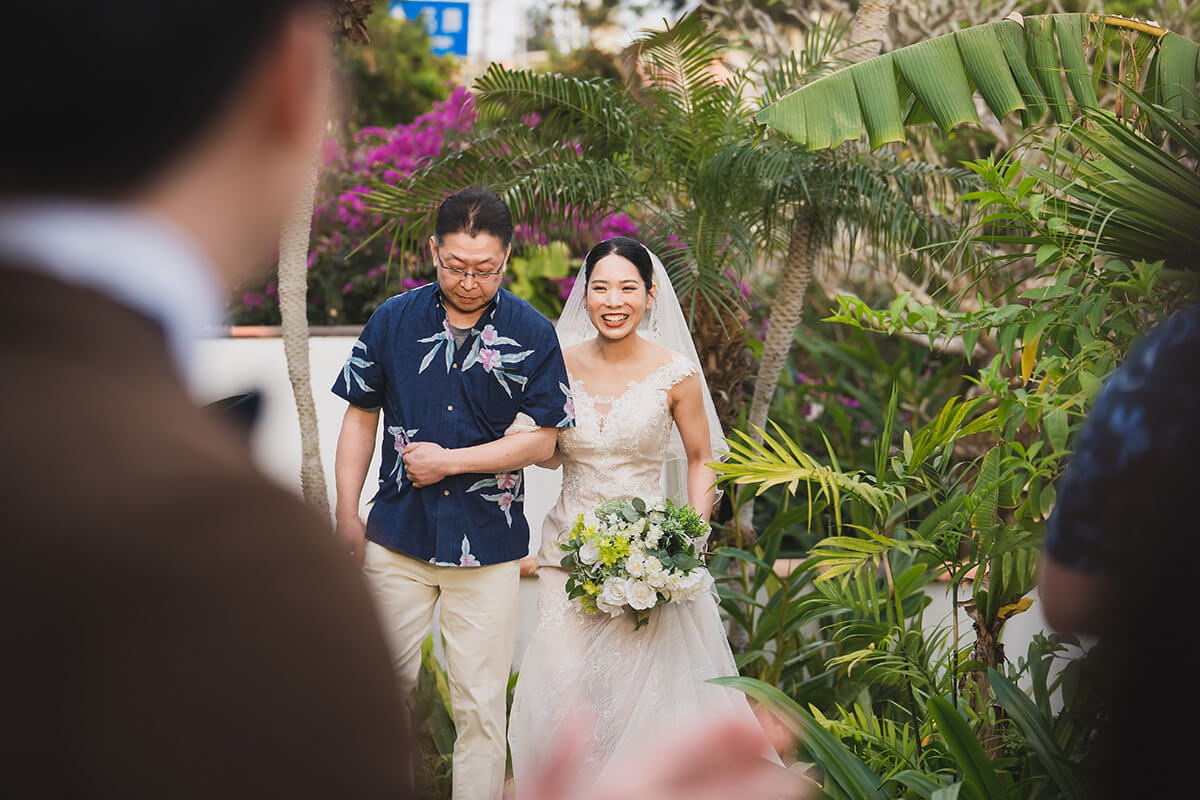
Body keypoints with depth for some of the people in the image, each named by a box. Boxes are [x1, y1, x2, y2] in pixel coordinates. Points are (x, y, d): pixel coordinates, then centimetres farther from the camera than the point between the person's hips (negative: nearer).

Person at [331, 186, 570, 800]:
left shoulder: (532, 334, -3)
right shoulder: (393, 321, 2)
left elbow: (541, 440, -3)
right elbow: (361, 417, 8)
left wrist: (448, 461, -8)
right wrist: (346, 514, 5)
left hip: (488, 544, -1)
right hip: (397, 535, 2)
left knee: (481, 707, 4)